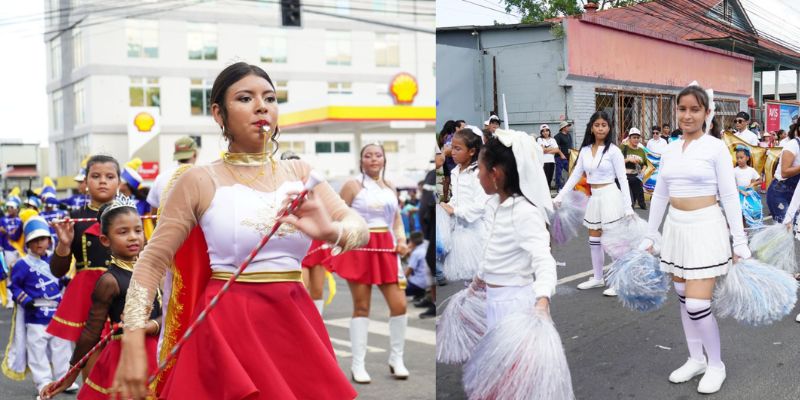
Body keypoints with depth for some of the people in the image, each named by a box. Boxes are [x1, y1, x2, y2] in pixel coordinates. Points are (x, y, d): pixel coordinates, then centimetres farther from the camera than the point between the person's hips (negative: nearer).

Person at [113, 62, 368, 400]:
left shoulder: (300, 173, 5)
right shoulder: (199, 181, -3)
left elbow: (359, 227, -5)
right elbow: (152, 262, -1)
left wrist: (331, 231, -28)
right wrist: (132, 344, -9)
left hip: (294, 324, 4)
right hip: (229, 329, -3)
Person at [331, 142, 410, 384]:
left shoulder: (390, 188, 15)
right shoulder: (353, 185, 0)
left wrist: (401, 240, 2)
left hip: (386, 249, 4)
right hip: (360, 247, -4)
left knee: (399, 305, 0)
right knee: (361, 307, 0)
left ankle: (396, 359, 17)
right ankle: (358, 365, 11)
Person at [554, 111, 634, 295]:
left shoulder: (613, 150, -8)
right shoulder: (585, 150, 6)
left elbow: (623, 179, -9)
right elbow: (575, 176, 9)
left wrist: (628, 207, -14)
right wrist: (559, 197, 4)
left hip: (610, 196, -6)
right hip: (594, 198, 6)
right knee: (594, 240, 13)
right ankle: (597, 278, 26)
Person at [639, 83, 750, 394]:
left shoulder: (716, 147, -8)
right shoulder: (670, 150, 7)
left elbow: (730, 197, -8)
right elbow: (659, 195, 12)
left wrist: (740, 243, -10)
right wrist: (649, 237, 13)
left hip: (705, 229, -6)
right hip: (676, 229, 6)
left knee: (697, 305, -9)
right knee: (684, 298, 13)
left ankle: (716, 364, 14)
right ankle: (696, 359, 29)